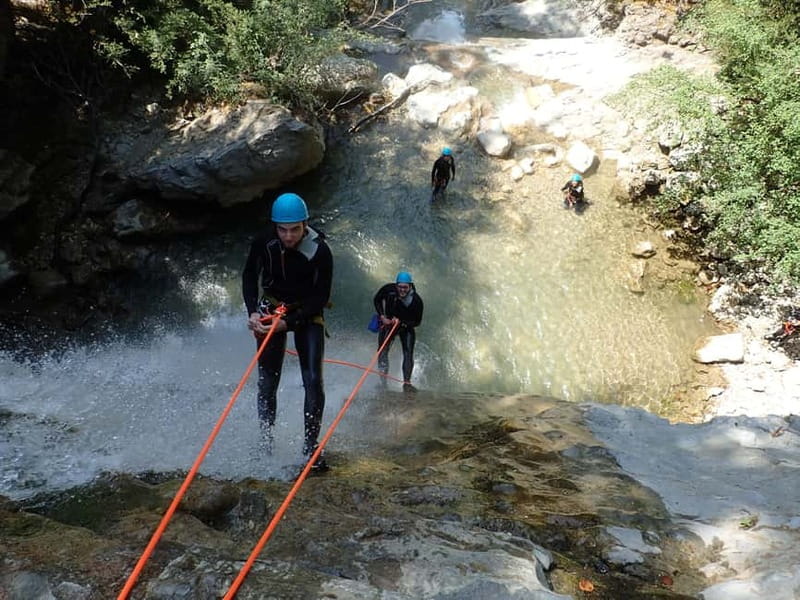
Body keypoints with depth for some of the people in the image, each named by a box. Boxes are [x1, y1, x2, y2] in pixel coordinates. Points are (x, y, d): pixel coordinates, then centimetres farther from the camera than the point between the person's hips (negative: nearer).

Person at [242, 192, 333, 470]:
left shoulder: (320, 251, -22)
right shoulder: (263, 242, -14)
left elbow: (321, 298, -16)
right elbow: (249, 276, 3)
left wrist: (289, 322, -25)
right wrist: (253, 311, -11)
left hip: (307, 314, -2)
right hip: (271, 309, 2)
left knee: (313, 380, -12)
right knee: (267, 383, -1)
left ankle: (311, 446, -1)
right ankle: (266, 444, 11)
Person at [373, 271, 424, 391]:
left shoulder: (416, 300, -27)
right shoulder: (389, 289, -24)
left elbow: (417, 322, -18)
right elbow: (376, 300, -4)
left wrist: (401, 322, -32)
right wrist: (382, 317, -15)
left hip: (406, 326, -1)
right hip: (388, 323, 1)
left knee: (408, 354, -12)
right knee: (382, 352, -7)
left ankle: (407, 382, -6)